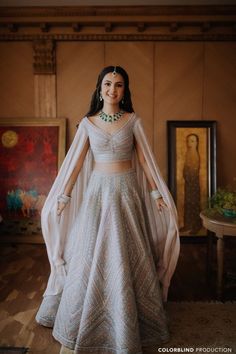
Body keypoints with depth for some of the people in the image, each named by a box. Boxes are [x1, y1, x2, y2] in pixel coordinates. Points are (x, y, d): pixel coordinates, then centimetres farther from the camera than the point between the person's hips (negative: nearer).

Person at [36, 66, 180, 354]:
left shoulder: (133, 120, 2)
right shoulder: (88, 123, 4)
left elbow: (146, 160, 3)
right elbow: (75, 162, 4)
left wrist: (156, 193, 1)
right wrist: (63, 196, 1)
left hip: (126, 191, 0)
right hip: (97, 191, 1)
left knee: (128, 257, 4)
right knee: (91, 256, 6)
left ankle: (129, 323, 25)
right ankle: (85, 319, 29)